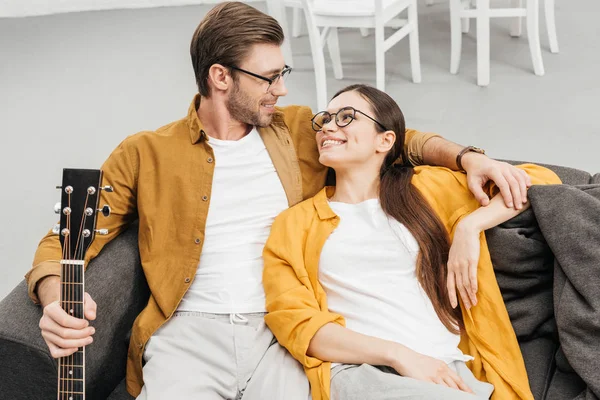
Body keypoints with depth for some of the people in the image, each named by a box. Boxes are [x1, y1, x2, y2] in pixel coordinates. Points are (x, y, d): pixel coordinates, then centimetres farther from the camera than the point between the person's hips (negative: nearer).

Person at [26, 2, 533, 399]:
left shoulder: (299, 130, 16)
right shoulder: (145, 155, 9)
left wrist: (467, 157, 2)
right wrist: (55, 302, -14)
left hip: (285, 335, 2)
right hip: (192, 333, -1)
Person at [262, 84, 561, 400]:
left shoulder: (426, 189, 18)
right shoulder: (294, 223, 16)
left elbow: (541, 181, 19)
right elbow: (294, 321, 3)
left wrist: (469, 225, 1)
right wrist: (397, 354, -11)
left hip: (449, 372, 3)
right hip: (359, 371, -2)